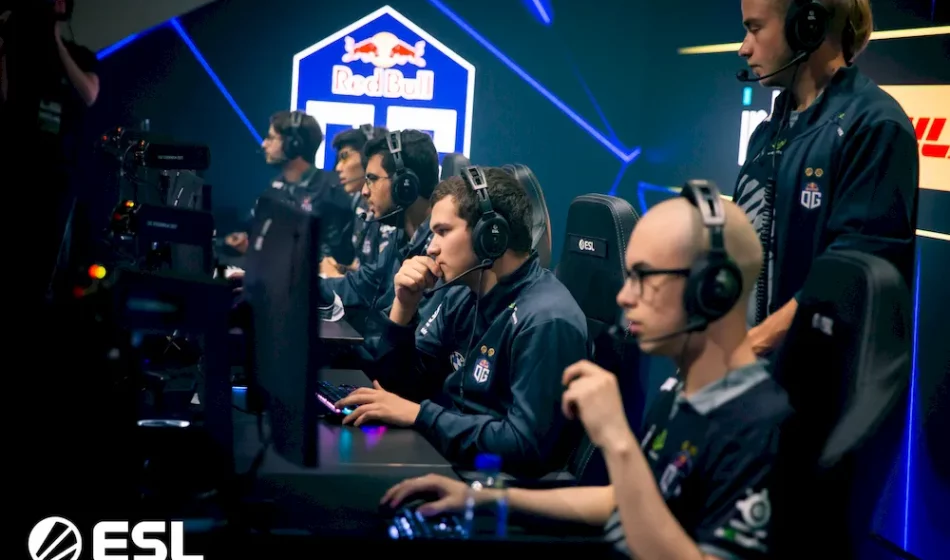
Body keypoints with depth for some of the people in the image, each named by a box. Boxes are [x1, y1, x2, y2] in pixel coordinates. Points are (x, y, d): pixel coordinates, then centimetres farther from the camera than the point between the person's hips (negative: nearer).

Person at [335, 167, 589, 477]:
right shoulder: (464, 292, 4)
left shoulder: (545, 321, -22)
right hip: (445, 454, 7)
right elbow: (399, 383, 9)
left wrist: (418, 415, -23)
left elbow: (526, 446, -27)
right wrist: (404, 306, -7)